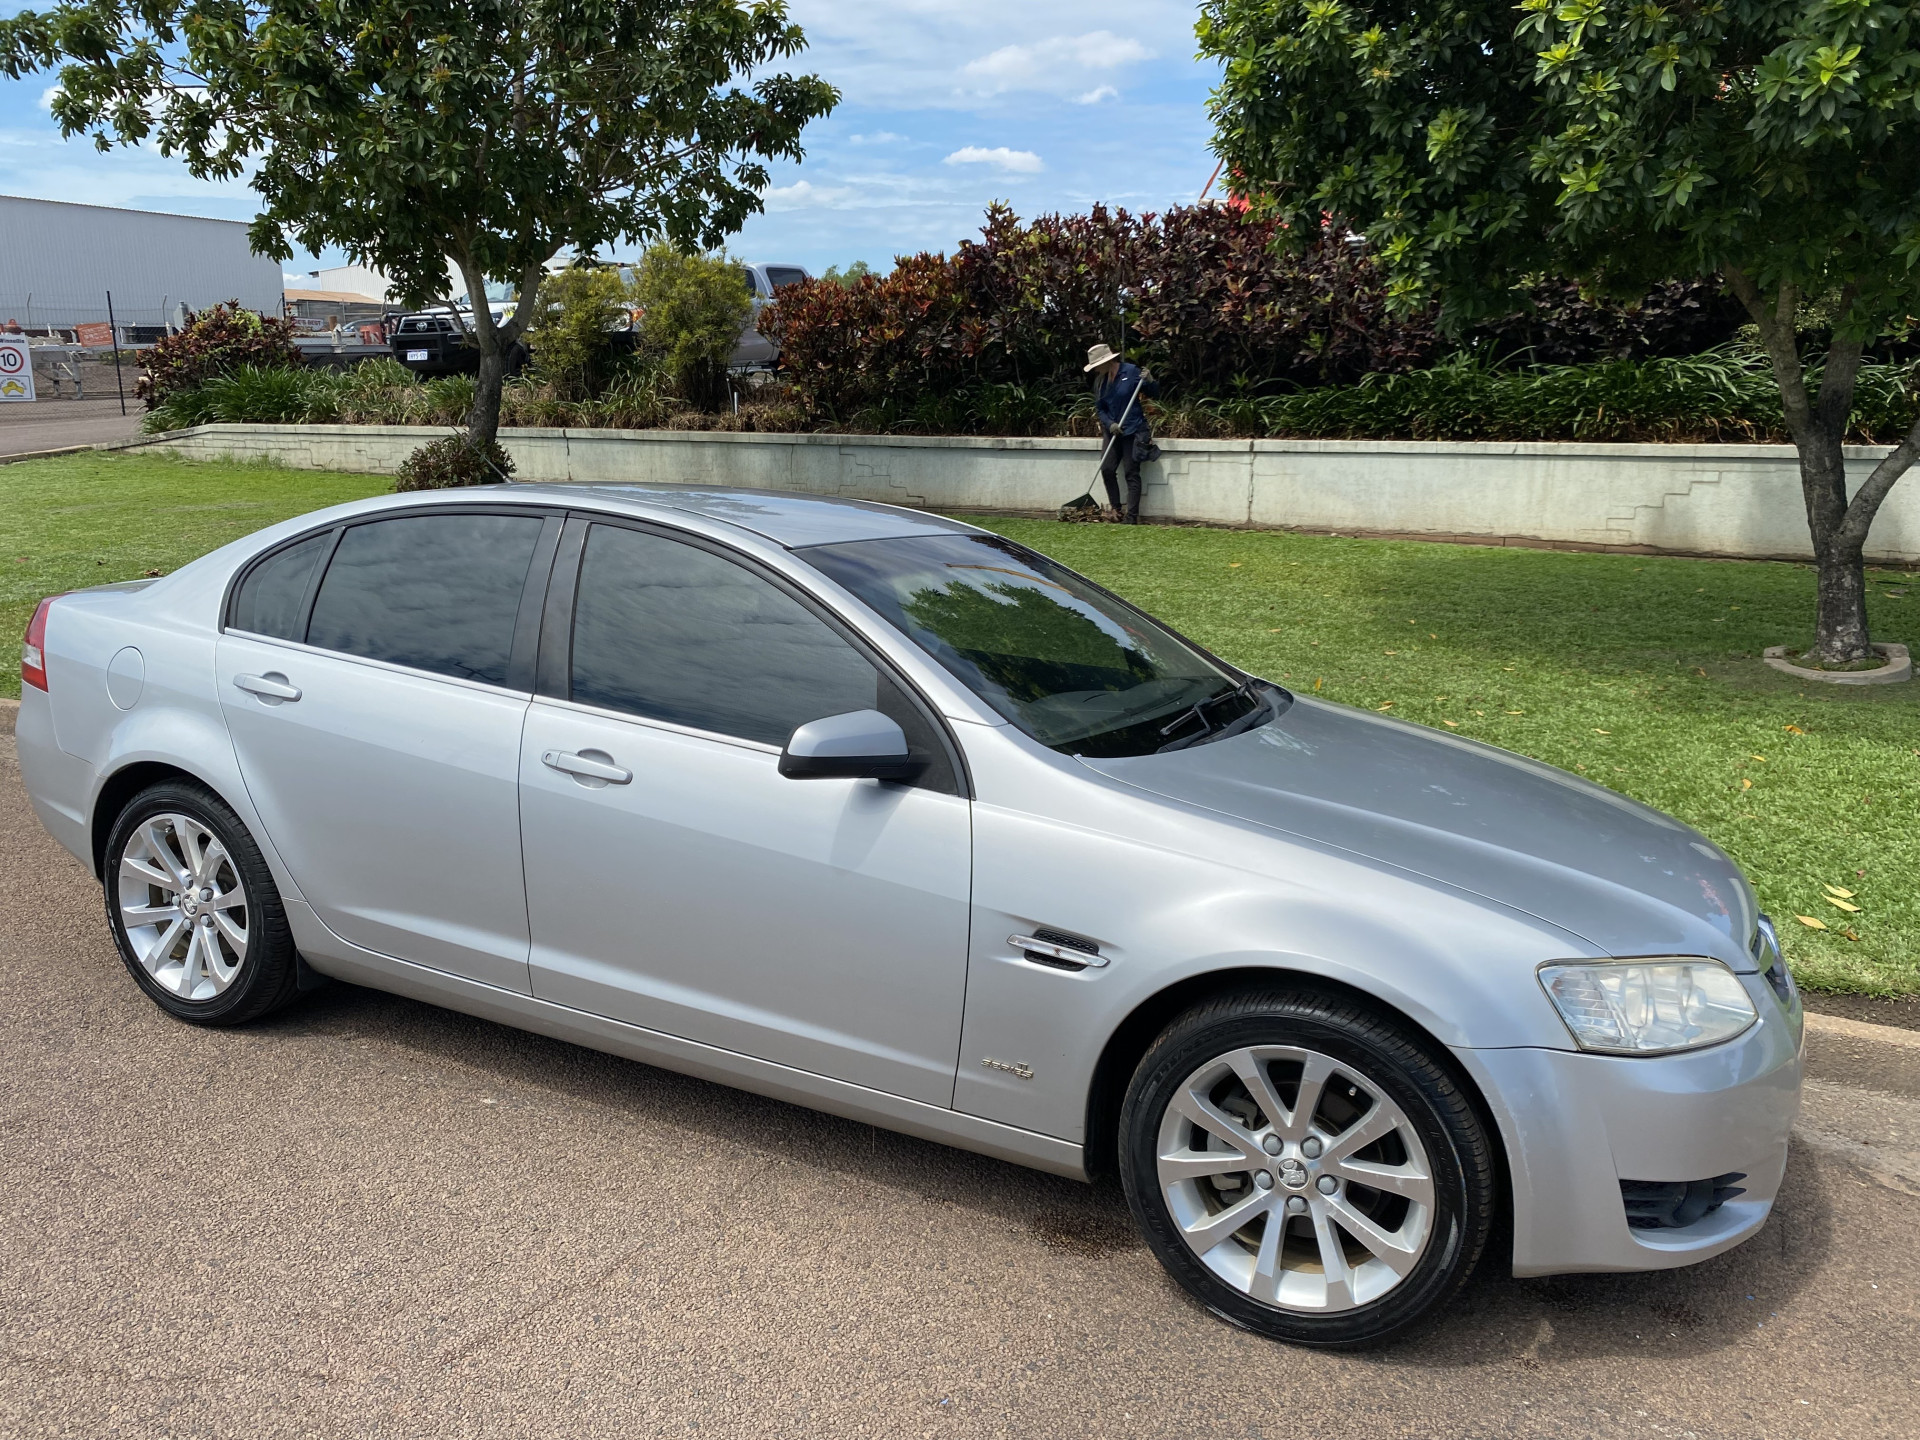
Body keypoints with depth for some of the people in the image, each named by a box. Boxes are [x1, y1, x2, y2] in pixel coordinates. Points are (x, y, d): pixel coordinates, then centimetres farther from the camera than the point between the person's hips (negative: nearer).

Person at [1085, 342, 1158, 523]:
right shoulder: (1100, 381, 6)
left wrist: (1150, 381, -25)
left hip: (1133, 431, -6)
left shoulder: (1131, 372, -10)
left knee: (1132, 473, -5)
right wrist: (1109, 424, -9)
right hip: (1112, 432, 6)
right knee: (1107, 469, -1)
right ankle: (1116, 508, 14)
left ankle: (1131, 516, -4)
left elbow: (1153, 393, -4)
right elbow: (1099, 408, 8)